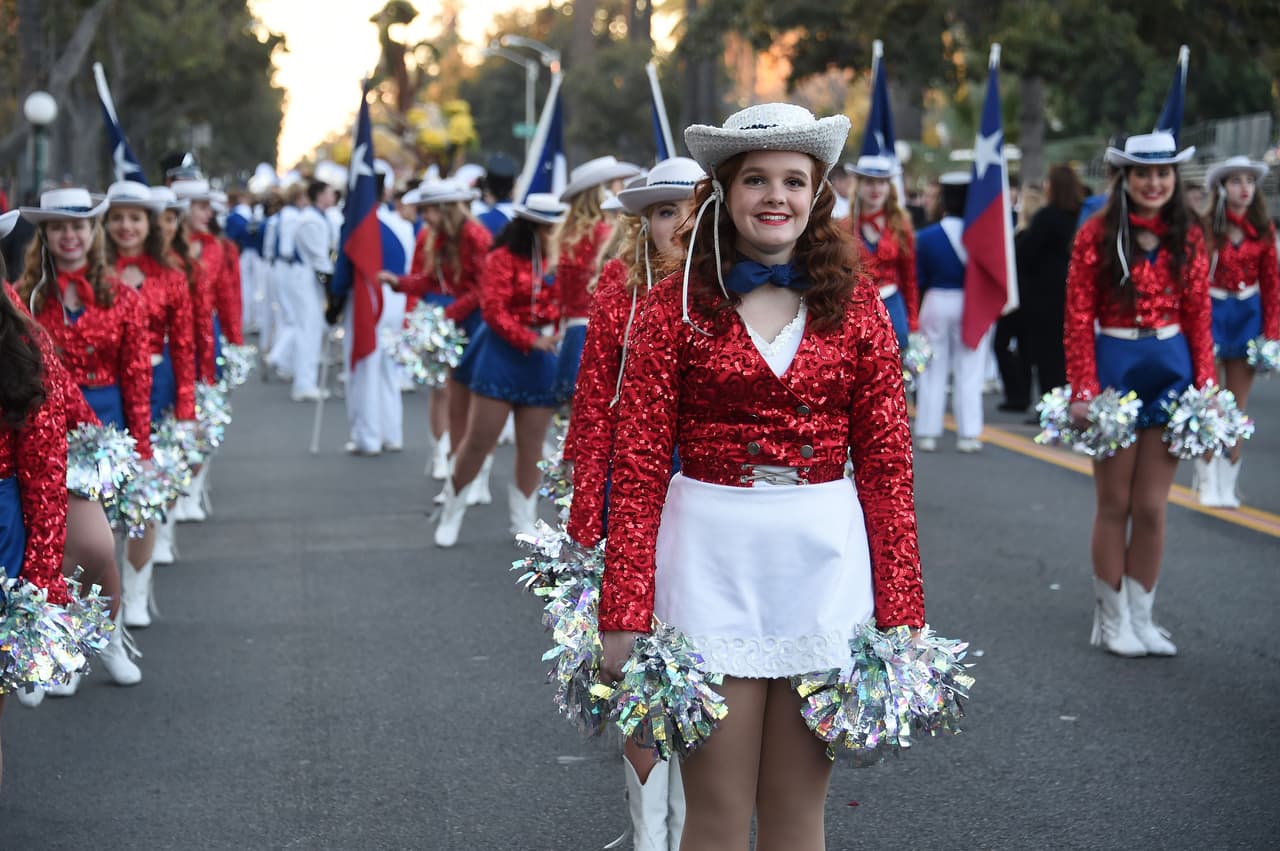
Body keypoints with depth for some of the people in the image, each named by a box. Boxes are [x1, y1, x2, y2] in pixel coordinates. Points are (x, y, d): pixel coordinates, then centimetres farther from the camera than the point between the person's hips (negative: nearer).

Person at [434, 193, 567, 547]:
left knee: (532, 445, 9)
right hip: (503, 355, -4)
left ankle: (524, 519, 22)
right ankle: (452, 509, 17)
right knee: (479, 440, -1)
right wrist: (530, 340, -20)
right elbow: (493, 309, -13)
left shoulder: (557, 260, 8)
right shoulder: (504, 258, -7)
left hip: (543, 362, 4)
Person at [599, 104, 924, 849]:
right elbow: (638, 470, -2)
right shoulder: (677, 306, 0)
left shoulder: (857, 305, 5)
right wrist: (624, 614, -8)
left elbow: (887, 464, 4)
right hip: (710, 560, -1)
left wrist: (900, 612, -1)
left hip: (823, 563, 2)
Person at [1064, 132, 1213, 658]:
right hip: (1115, 367, -3)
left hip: (1170, 368, 3)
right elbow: (1078, 319, -7)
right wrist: (1083, 391, -13)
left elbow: (1198, 316, 6)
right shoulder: (1098, 235, -6)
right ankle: (1111, 620, 17)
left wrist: (1205, 385, 0)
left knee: (1152, 507, 6)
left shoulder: (1187, 237, 4)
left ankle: (1141, 618, 18)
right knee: (1115, 505, 5)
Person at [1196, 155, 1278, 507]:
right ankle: (1207, 482, 10)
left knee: (1237, 408, 8)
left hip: (1247, 317, 3)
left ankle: (1227, 484, 16)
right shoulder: (1206, 229, -7)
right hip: (1212, 313, -3)